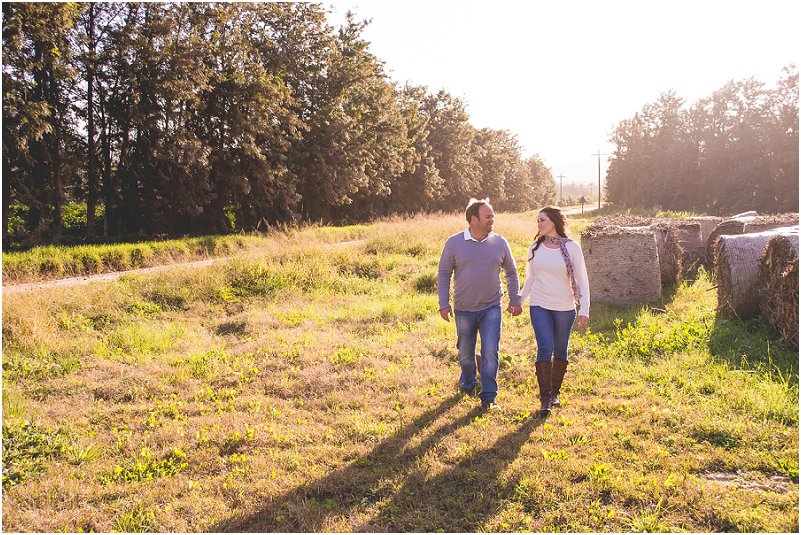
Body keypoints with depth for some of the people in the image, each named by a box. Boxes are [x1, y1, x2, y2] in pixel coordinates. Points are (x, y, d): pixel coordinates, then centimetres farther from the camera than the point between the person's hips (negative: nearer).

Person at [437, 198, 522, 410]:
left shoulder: (500, 242, -1)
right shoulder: (454, 243, -7)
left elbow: (511, 272, 10)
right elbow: (444, 274, -1)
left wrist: (515, 300, 7)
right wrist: (444, 304, -6)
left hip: (491, 308, 0)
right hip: (464, 309, 0)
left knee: (490, 351, -7)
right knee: (465, 352, 15)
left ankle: (488, 397, 3)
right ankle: (468, 384, 41)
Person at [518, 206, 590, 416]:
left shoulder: (571, 247, -5)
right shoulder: (535, 247, 4)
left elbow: (581, 280, -3)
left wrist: (584, 309, -10)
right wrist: (520, 300, 16)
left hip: (564, 308, -1)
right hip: (539, 306, 1)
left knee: (560, 351, 10)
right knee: (545, 348, -10)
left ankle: (555, 392, 28)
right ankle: (545, 398, -4)